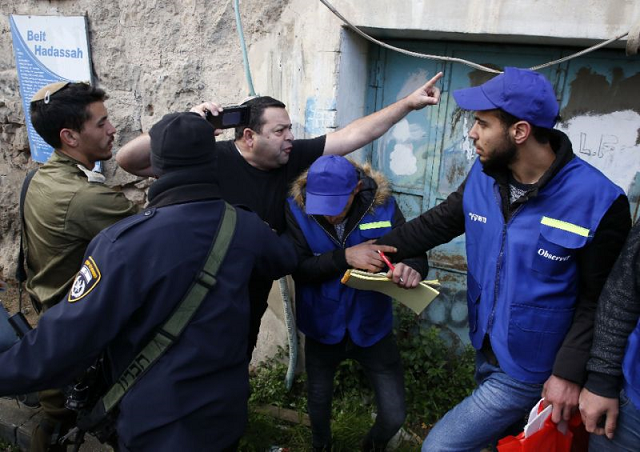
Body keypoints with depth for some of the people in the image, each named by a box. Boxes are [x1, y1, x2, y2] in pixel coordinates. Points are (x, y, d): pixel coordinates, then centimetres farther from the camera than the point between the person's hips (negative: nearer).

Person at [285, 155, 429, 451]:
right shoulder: (296, 208, -19)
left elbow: (415, 251, -13)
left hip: (372, 329, 0)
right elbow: (299, 268, -24)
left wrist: (412, 268, -37)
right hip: (322, 329, 1)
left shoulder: (383, 205, -17)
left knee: (394, 417, 6)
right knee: (318, 405, 24)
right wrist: (345, 257, -38)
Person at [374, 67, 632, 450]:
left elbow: (599, 299, -16)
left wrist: (570, 373, -19)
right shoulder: (483, 176, -6)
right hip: (486, 351, 6)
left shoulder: (598, 201, -23)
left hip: (530, 371, -6)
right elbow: (437, 224, 5)